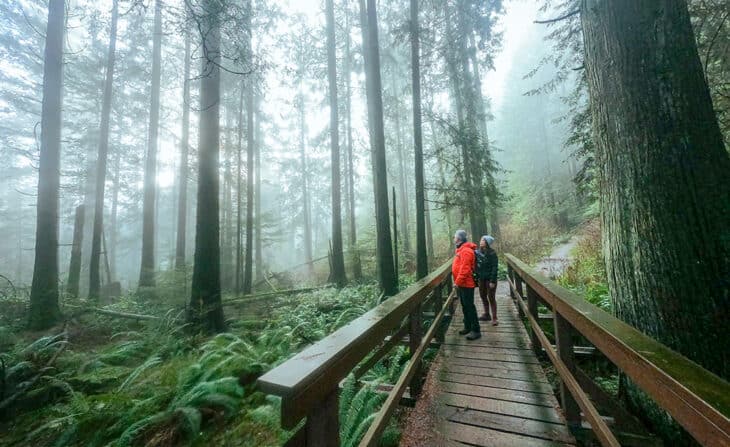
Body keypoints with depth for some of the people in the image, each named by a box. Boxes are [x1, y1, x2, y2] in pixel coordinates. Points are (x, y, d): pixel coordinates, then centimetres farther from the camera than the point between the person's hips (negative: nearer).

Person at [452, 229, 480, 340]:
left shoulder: (466, 251, -19)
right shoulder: (461, 249, 13)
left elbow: (465, 269, -24)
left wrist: (457, 282, -20)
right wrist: (457, 282, 16)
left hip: (466, 284, -10)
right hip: (461, 284, 10)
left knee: (470, 306, -2)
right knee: (465, 306, 16)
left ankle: (476, 330, 7)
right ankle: (467, 327, 27)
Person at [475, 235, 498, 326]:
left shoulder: (492, 253, -14)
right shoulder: (478, 252, 2)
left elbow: (494, 268, -15)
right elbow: (476, 265, 8)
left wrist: (492, 281, -18)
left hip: (490, 279, -6)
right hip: (481, 278, 6)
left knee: (491, 298, 1)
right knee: (483, 296, 15)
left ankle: (494, 318, 12)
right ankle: (486, 314, 31)